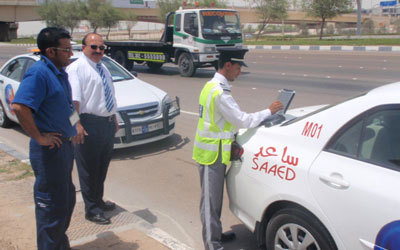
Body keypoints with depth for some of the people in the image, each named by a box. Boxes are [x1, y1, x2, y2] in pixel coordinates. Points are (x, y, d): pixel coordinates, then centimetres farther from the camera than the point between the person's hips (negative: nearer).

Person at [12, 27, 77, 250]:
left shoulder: (60, 72, 9)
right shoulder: (39, 73, -20)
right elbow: (19, 107, -31)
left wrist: (75, 123, 13)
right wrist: (39, 137, -25)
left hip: (65, 145, 10)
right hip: (50, 149, -10)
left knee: (67, 200, 21)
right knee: (53, 205, 0)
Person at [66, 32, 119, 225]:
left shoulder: (103, 68, 17)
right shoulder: (76, 68, -10)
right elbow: (73, 99, -21)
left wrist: (114, 118, 26)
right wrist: (76, 124, -30)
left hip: (108, 124, 9)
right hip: (89, 125, -9)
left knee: (102, 167, 19)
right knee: (89, 169, 2)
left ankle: (98, 201, 36)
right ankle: (92, 209, 13)